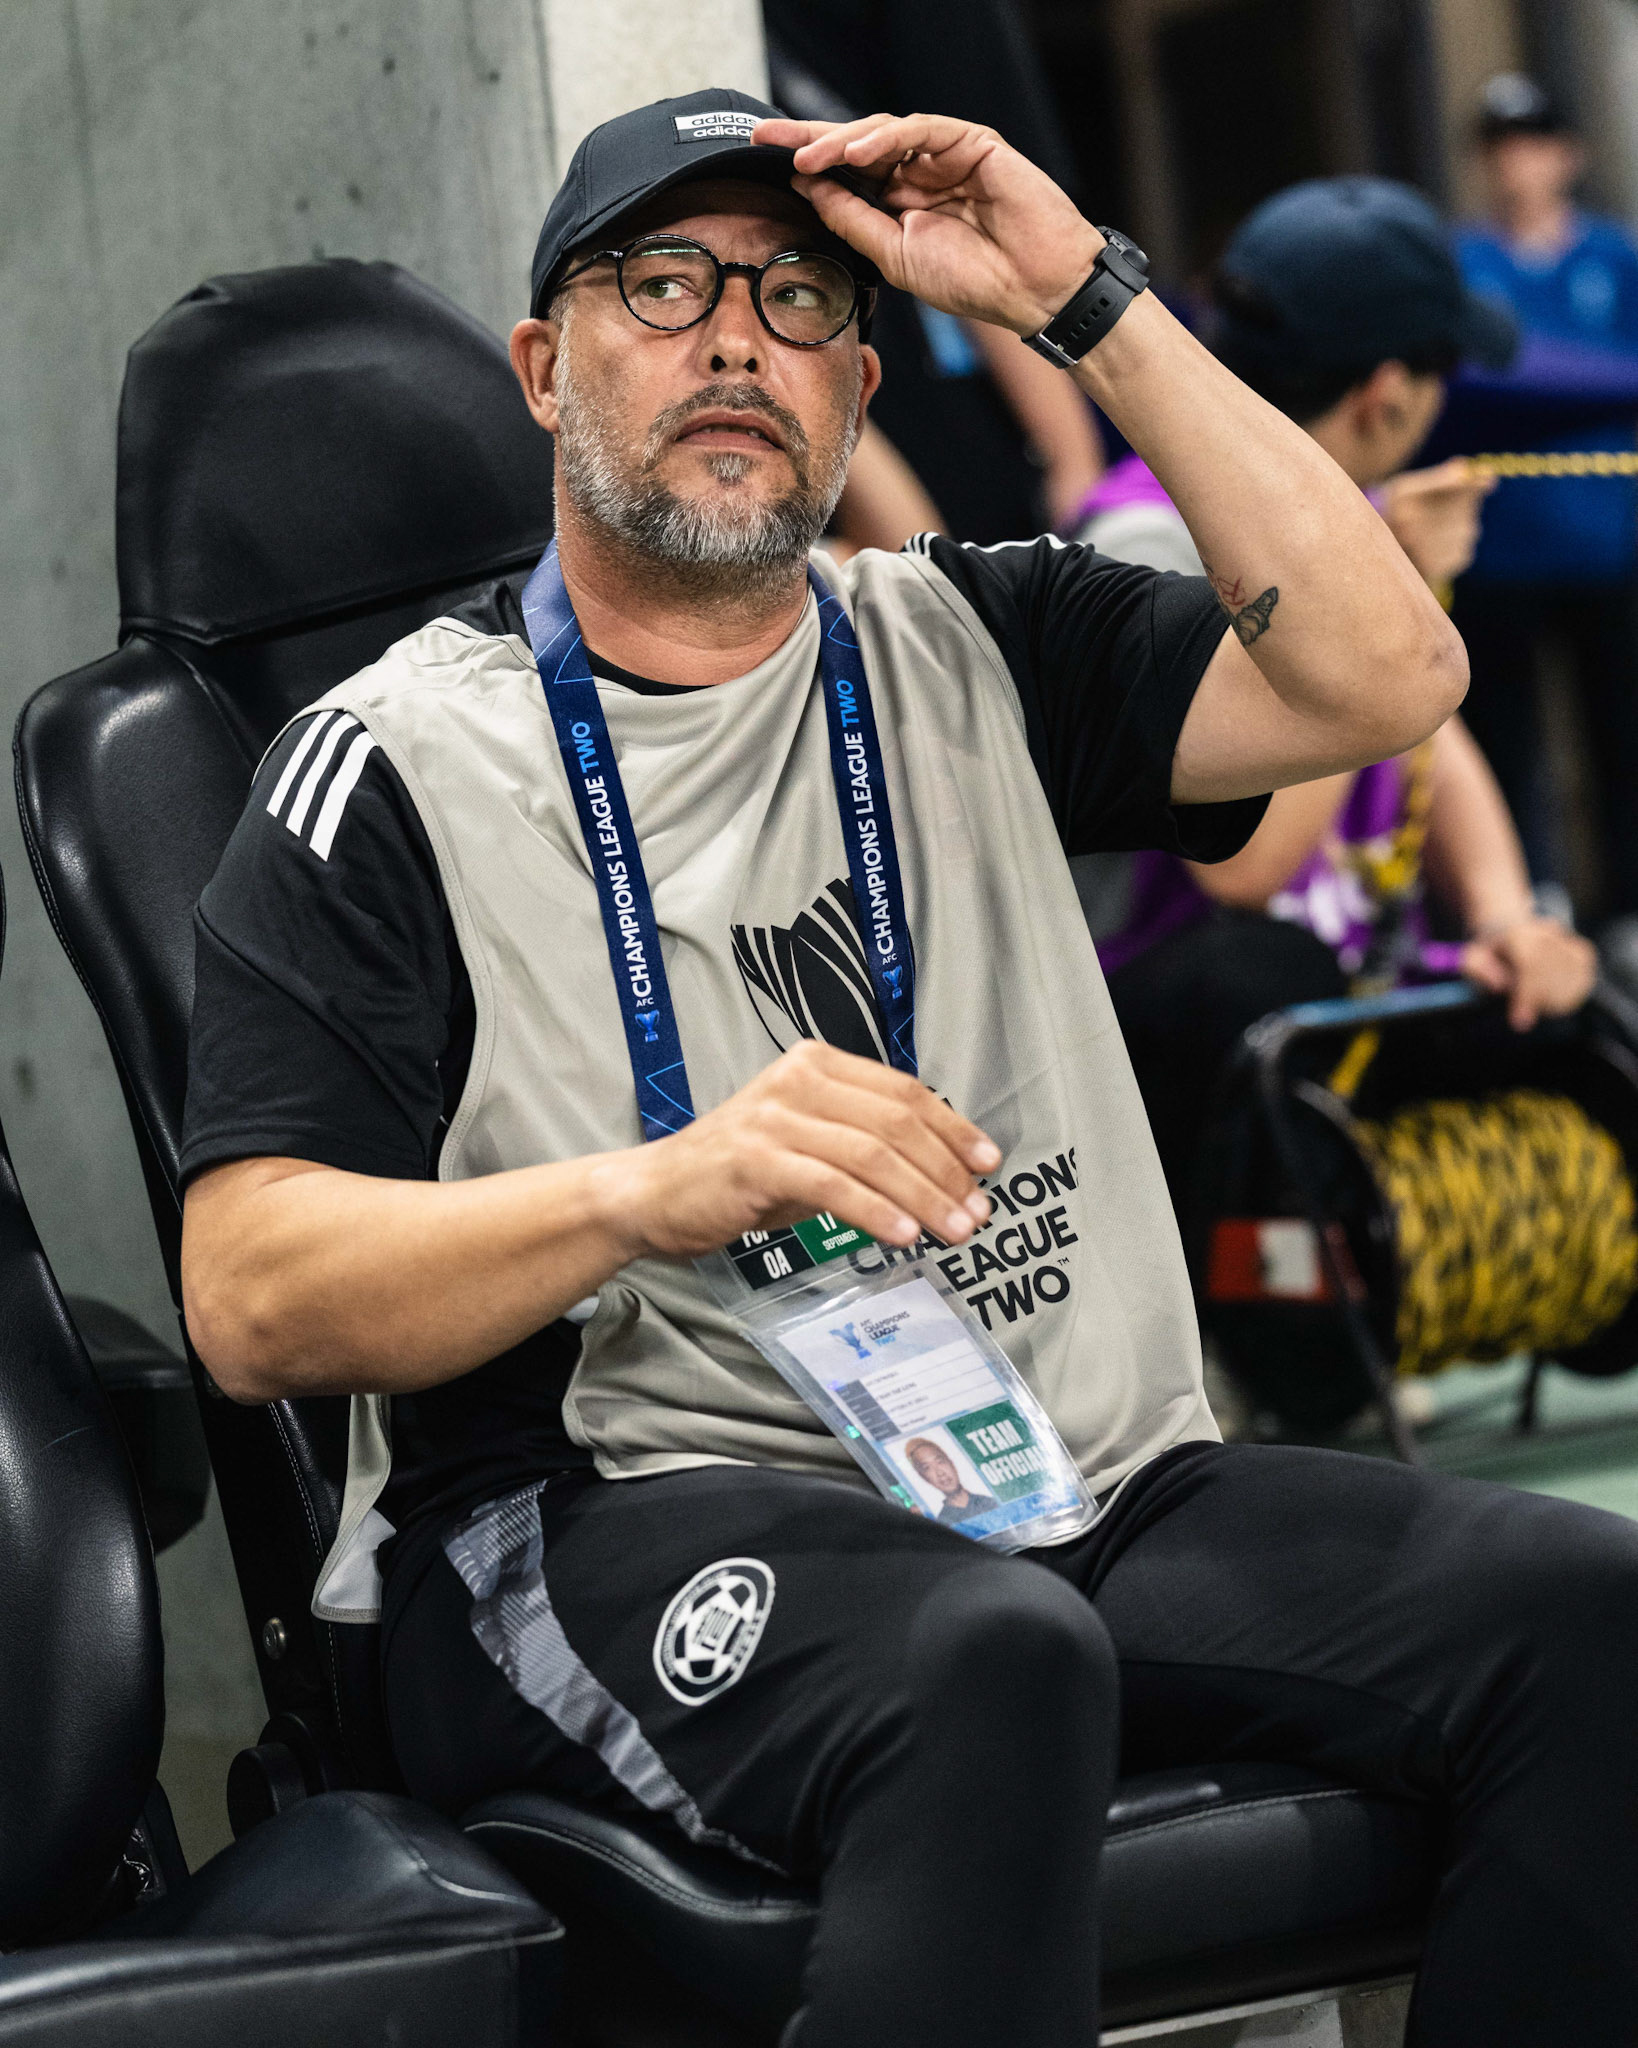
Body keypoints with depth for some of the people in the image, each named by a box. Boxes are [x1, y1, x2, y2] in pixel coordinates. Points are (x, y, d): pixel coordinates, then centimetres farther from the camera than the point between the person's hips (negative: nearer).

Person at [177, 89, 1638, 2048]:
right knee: (990, 1655, -38)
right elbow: (250, 1305, -6)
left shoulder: (963, 651, 18)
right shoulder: (399, 764, 3)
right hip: (619, 1504, -4)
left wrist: (1085, 300, 1)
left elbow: (1382, 680, 3)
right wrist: (657, 1187, -23)